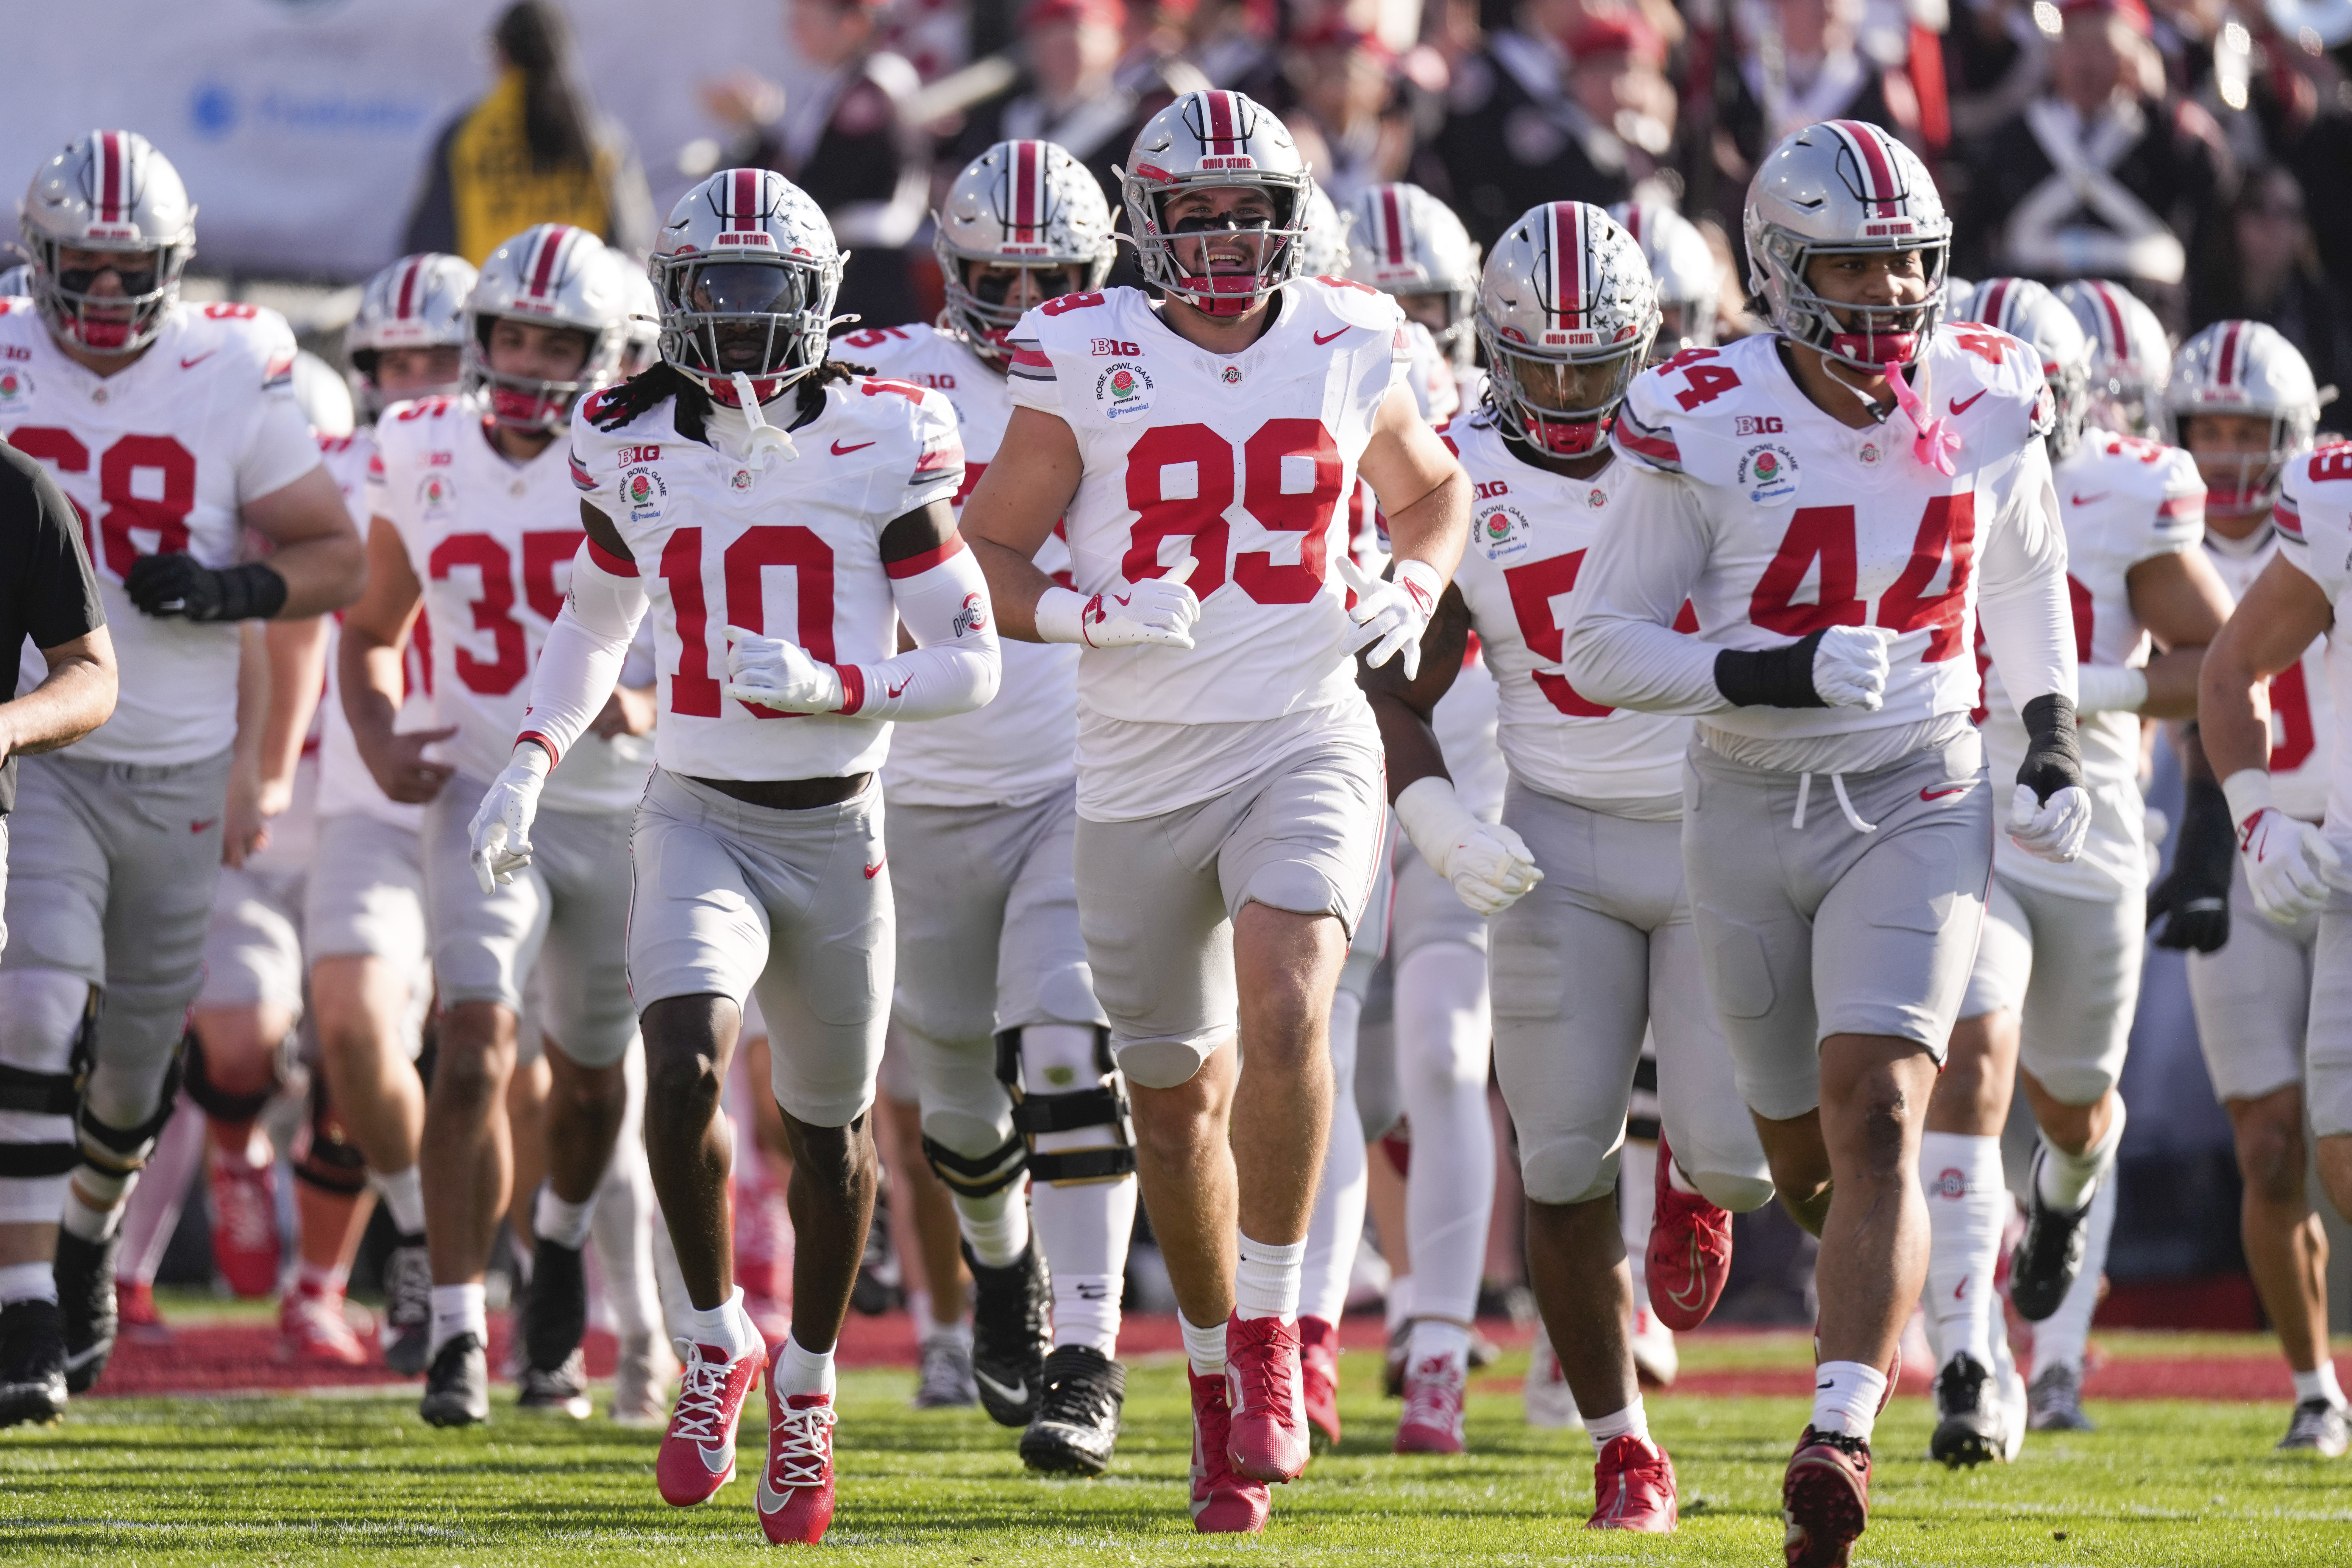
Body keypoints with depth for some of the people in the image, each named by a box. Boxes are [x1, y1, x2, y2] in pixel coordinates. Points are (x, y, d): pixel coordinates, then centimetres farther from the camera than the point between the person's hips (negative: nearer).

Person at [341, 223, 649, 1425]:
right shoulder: (423, 458, -2)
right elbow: (373, 631, 13)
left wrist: (652, 700, -22)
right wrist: (380, 741, -5)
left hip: (622, 802, 0)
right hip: (483, 791, 0)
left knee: (590, 1077, 14)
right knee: (478, 1036, -20)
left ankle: (558, 1248, 47)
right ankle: (456, 1330, -16)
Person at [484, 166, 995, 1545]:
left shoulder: (881, 447, -9)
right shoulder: (633, 452, 0)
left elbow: (971, 664, -6)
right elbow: (599, 620, 19)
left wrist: (829, 687, -21)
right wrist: (531, 762, 6)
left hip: (837, 825, -1)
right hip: (700, 817, 1)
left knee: (832, 1130, 11)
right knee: (685, 1064, -24)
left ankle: (808, 1382, 34)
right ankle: (718, 1341, -3)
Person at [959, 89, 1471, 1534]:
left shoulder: (1349, 354, 2)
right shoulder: (1088, 366, -4)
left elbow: (1433, 493, 21)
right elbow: (990, 556, 0)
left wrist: (1413, 595, 1)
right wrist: (1089, 616, -19)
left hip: (1307, 745, -1)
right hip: (1141, 764, 1)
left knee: (1286, 1009, -26)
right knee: (1178, 1095, 10)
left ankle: (1271, 1329, -13)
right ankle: (1216, 1368, 30)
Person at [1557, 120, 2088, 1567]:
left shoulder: (1983, 406, -4)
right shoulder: (1708, 429, -13)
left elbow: (2024, 576, 17)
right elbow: (1603, 647, -9)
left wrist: (2055, 743, 7)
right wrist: (1778, 676, -23)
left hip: (1918, 803, 0)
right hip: (1753, 805, 0)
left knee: (1874, 1112, -19)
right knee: (1806, 1149, 12)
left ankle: (1839, 1445, -24)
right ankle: (1880, 1294, 48)